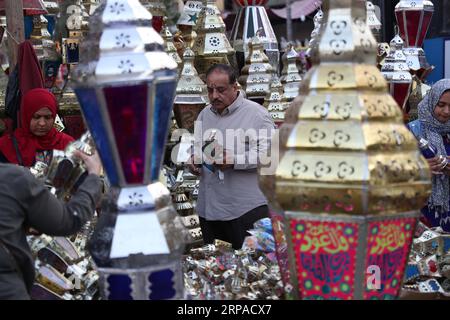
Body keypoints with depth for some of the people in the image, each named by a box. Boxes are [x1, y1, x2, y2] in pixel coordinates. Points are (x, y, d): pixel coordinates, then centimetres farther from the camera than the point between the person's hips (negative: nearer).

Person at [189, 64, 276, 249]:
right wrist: (194, 158, 5)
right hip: (209, 207, 6)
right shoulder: (204, 115, 15)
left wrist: (233, 161, -23)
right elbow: (196, 145, 27)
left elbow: (269, 153, -15)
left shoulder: (256, 113, -6)